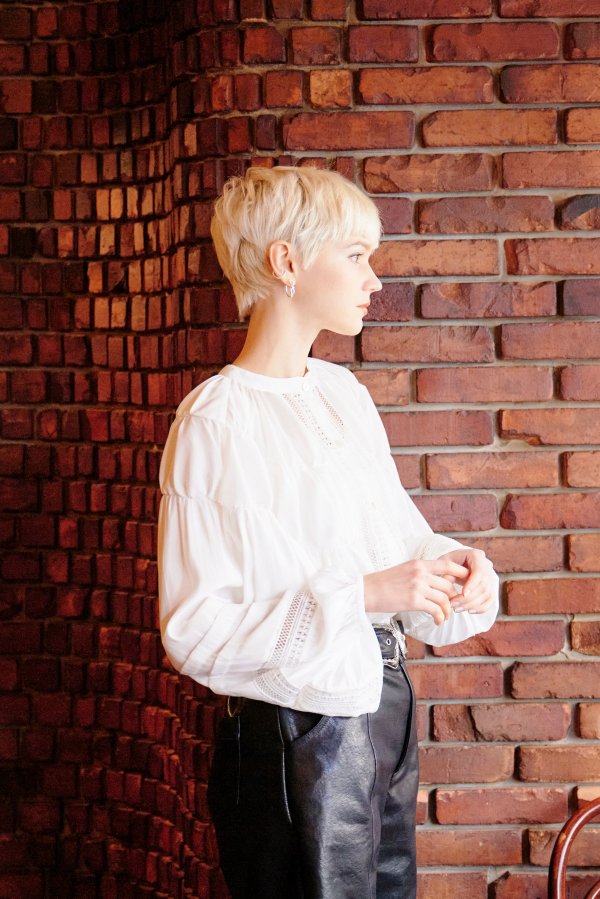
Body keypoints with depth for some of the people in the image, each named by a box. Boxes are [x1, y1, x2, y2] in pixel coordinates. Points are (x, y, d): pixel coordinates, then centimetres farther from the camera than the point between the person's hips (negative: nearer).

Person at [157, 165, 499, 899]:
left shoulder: (343, 392, 8)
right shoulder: (216, 422, -16)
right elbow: (194, 630, -21)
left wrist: (450, 563, -5)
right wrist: (360, 595, -26)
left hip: (385, 702, 8)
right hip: (296, 736, -8)